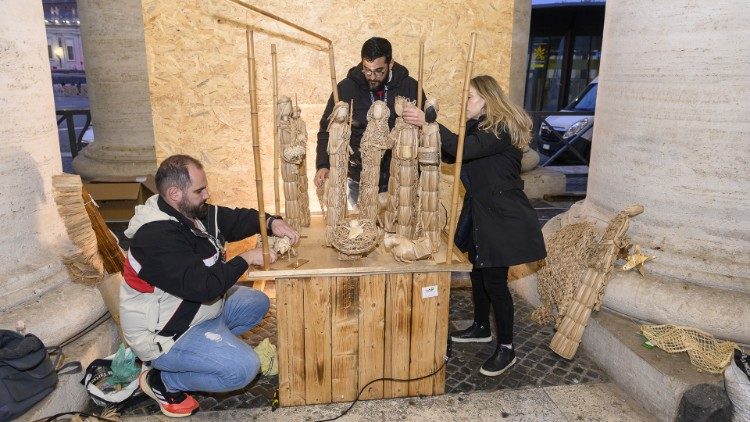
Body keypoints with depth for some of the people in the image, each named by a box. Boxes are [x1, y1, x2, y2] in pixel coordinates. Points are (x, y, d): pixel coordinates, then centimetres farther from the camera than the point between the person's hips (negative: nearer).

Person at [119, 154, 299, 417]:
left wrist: (271, 222, -13)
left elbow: (235, 219, 5)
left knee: (258, 304, 13)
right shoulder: (157, 238, -31)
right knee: (244, 368, -20)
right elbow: (203, 286, -34)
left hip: (198, 305, 10)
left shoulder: (193, 212, -3)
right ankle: (162, 381, 0)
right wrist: (247, 259, -24)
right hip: (164, 333, -9)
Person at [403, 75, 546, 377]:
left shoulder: (503, 130, -19)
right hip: (479, 212, 9)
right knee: (478, 272, 19)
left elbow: (464, 149, -33)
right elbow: (450, 155, 5)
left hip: (502, 216, -9)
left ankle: (506, 349, 11)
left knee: (494, 280, -4)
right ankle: (481, 328, 38)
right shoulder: (477, 126, 10)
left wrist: (428, 122, -32)